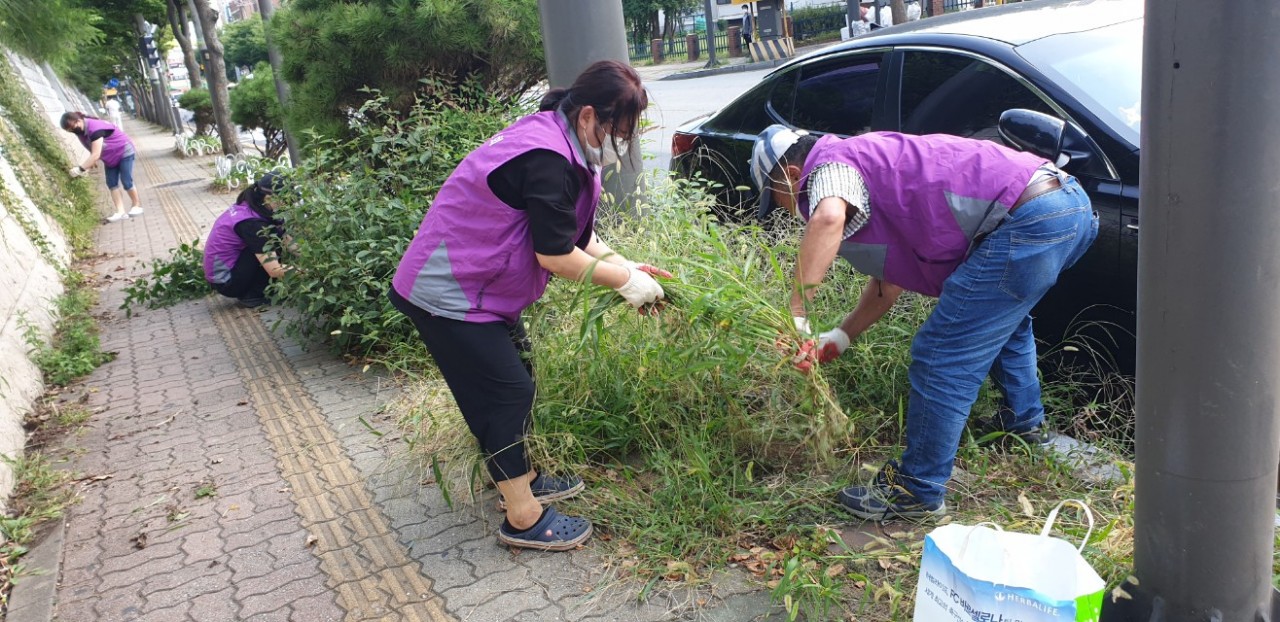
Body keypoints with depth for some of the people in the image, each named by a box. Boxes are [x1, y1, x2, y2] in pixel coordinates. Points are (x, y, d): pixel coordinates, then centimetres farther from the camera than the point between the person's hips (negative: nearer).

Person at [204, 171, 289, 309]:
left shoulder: (247, 207, -1)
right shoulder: (251, 223, -27)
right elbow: (274, 270, -30)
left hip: (220, 274, 9)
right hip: (226, 282, -9)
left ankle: (248, 292, 5)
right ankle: (251, 296, -6)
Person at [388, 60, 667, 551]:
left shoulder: (565, 150, 6)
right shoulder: (545, 160, -27)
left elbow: (578, 237, 10)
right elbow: (555, 256, -24)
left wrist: (626, 267, -3)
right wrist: (626, 282, -14)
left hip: (478, 287, 10)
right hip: (448, 295, -10)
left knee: (515, 381, 18)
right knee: (507, 392, -5)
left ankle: (521, 477, 35)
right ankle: (524, 519, 6)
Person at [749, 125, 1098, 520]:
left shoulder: (828, 165, -1)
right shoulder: (867, 167, 28)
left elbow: (828, 218, -28)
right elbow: (890, 280, 30)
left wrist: (795, 314, -23)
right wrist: (839, 338, 26)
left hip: (1028, 222, -11)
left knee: (942, 361, -4)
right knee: (1001, 316, 37)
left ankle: (918, 493, 7)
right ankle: (1024, 421, 52)